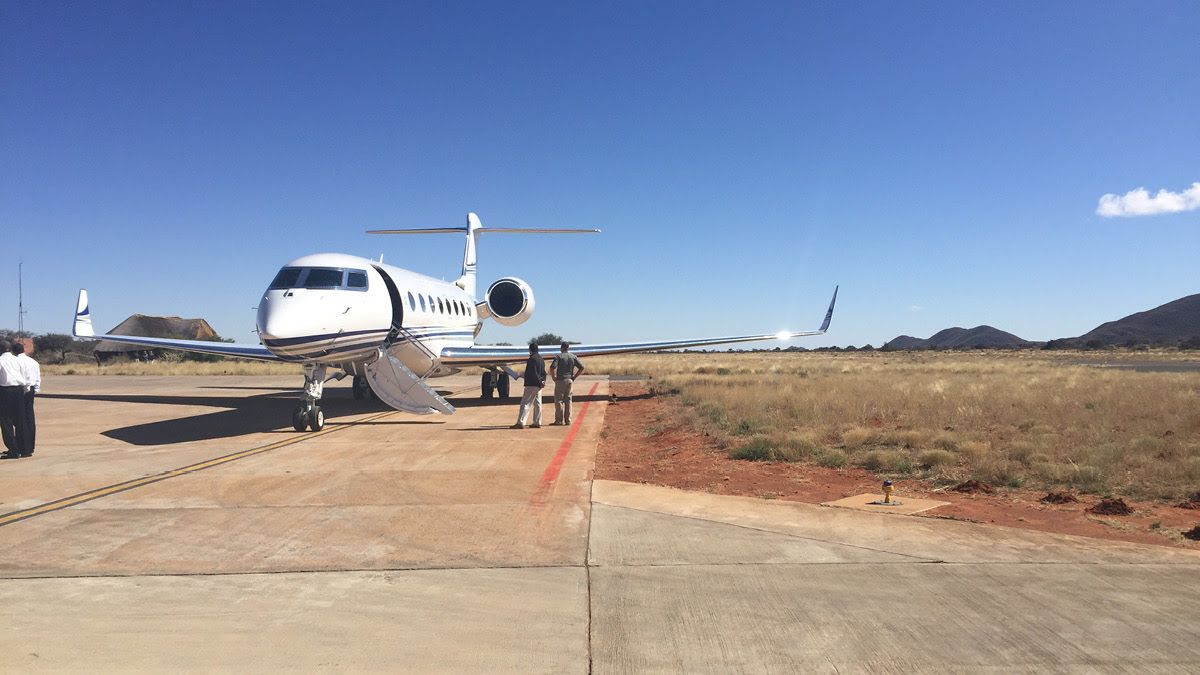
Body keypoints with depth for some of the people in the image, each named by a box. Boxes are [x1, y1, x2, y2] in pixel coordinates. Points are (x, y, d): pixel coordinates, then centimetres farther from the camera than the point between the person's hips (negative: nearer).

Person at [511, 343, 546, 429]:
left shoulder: (532, 358, -13)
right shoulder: (540, 359, 15)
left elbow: (533, 373, -19)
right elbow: (543, 372, 14)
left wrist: (540, 382, -16)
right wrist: (543, 380, 3)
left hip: (531, 385, -9)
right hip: (538, 385, 9)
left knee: (525, 403, -9)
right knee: (537, 404, 11)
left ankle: (520, 423, -13)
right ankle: (537, 423, 13)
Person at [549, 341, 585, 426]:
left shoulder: (559, 356, -6)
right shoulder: (573, 357, 7)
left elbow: (552, 367, -19)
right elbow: (581, 368, 2)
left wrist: (554, 377, -7)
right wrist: (574, 377, 8)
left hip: (560, 380, -4)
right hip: (569, 381, 4)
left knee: (559, 400, 1)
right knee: (568, 400, 11)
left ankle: (559, 420, -1)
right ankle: (568, 420, 12)